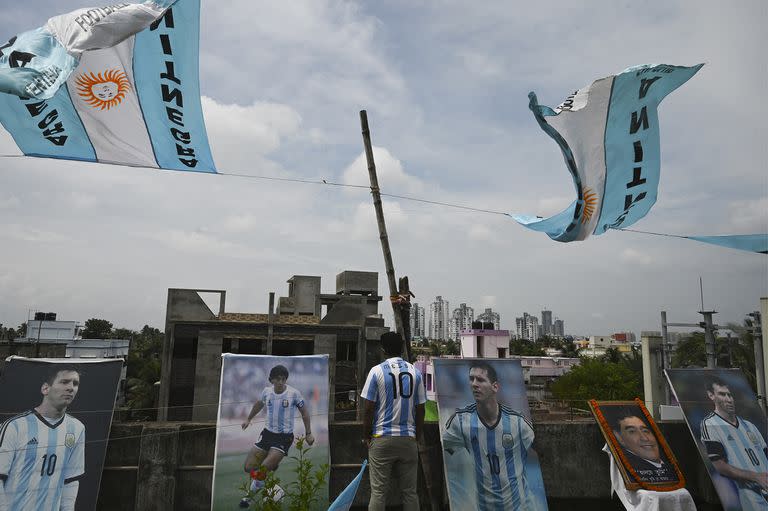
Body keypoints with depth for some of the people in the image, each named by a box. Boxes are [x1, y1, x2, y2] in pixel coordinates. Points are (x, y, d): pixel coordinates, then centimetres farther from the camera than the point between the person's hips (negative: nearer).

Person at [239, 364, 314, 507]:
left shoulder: (294, 393, -13)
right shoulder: (266, 391, -2)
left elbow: (304, 412, 0)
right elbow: (259, 404, 22)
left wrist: (308, 433, 0)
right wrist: (249, 419, 32)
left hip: (284, 437, -5)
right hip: (267, 433, 5)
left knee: (262, 470, -17)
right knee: (248, 467, 2)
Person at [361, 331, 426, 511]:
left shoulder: (377, 371, -6)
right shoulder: (415, 372, 3)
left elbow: (368, 409, -7)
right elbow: (420, 409, 5)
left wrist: (366, 436, 5)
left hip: (382, 438, -2)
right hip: (408, 439, 3)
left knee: (378, 492, 3)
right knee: (410, 491, 9)